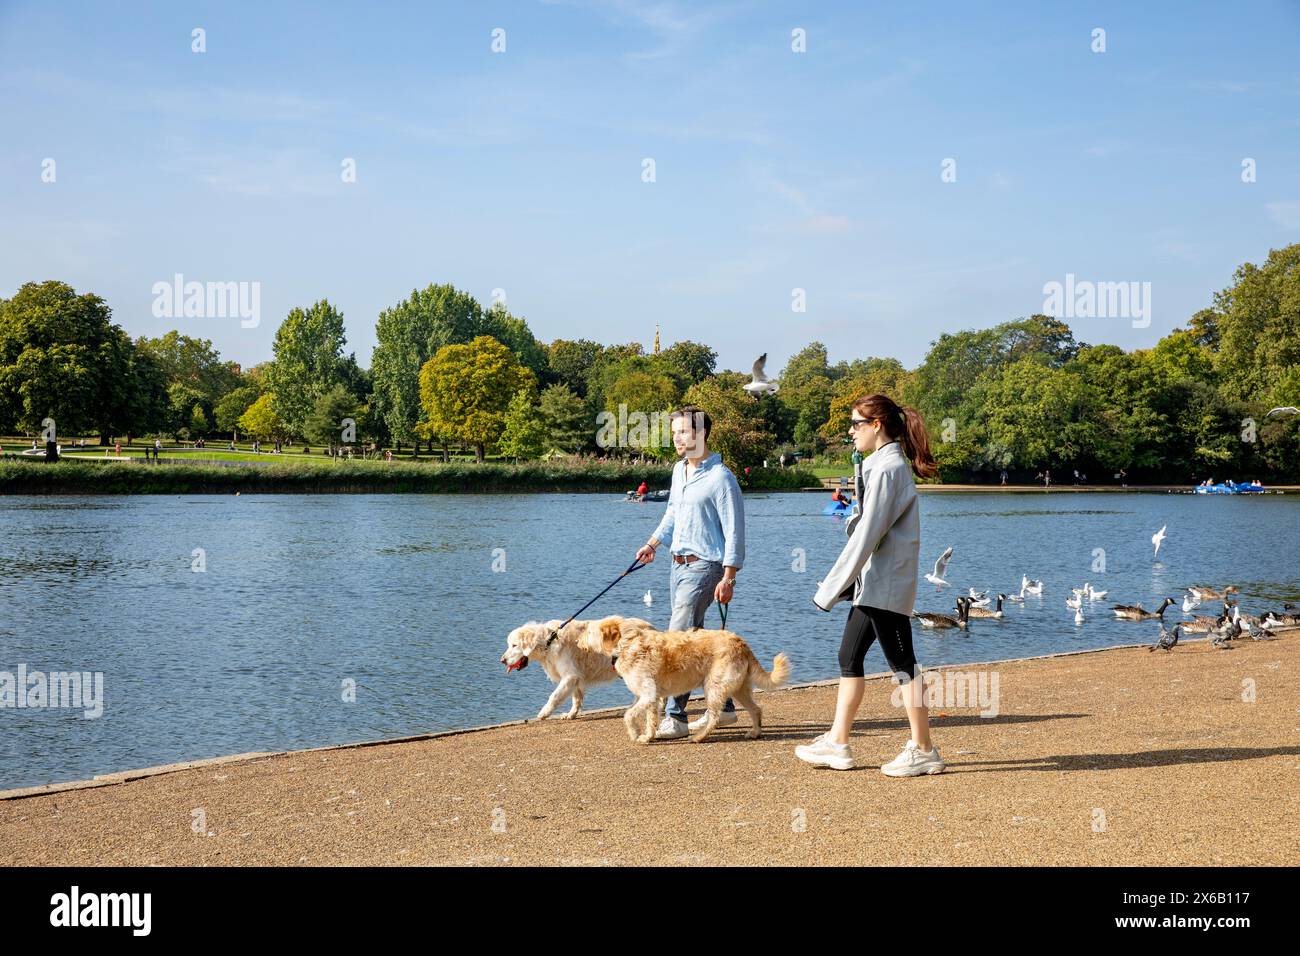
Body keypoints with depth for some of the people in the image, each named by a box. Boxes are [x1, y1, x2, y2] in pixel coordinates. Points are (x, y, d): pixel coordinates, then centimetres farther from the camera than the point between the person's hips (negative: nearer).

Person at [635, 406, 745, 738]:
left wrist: (728, 578, -18)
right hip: (678, 563, 9)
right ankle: (723, 707, 24)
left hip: (704, 566, -9)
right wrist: (653, 543, 27)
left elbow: (734, 532, -14)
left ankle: (675, 717, -15)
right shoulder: (679, 470, 12)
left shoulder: (721, 478, -14)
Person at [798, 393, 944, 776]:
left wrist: (830, 589, -18)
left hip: (887, 585, -10)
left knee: (902, 664, -3)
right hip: (873, 584, 10)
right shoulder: (880, 465, 15)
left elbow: (867, 535, -21)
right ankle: (837, 744, 18)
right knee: (849, 658, 12)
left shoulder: (887, 469, -17)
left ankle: (923, 751, 5)